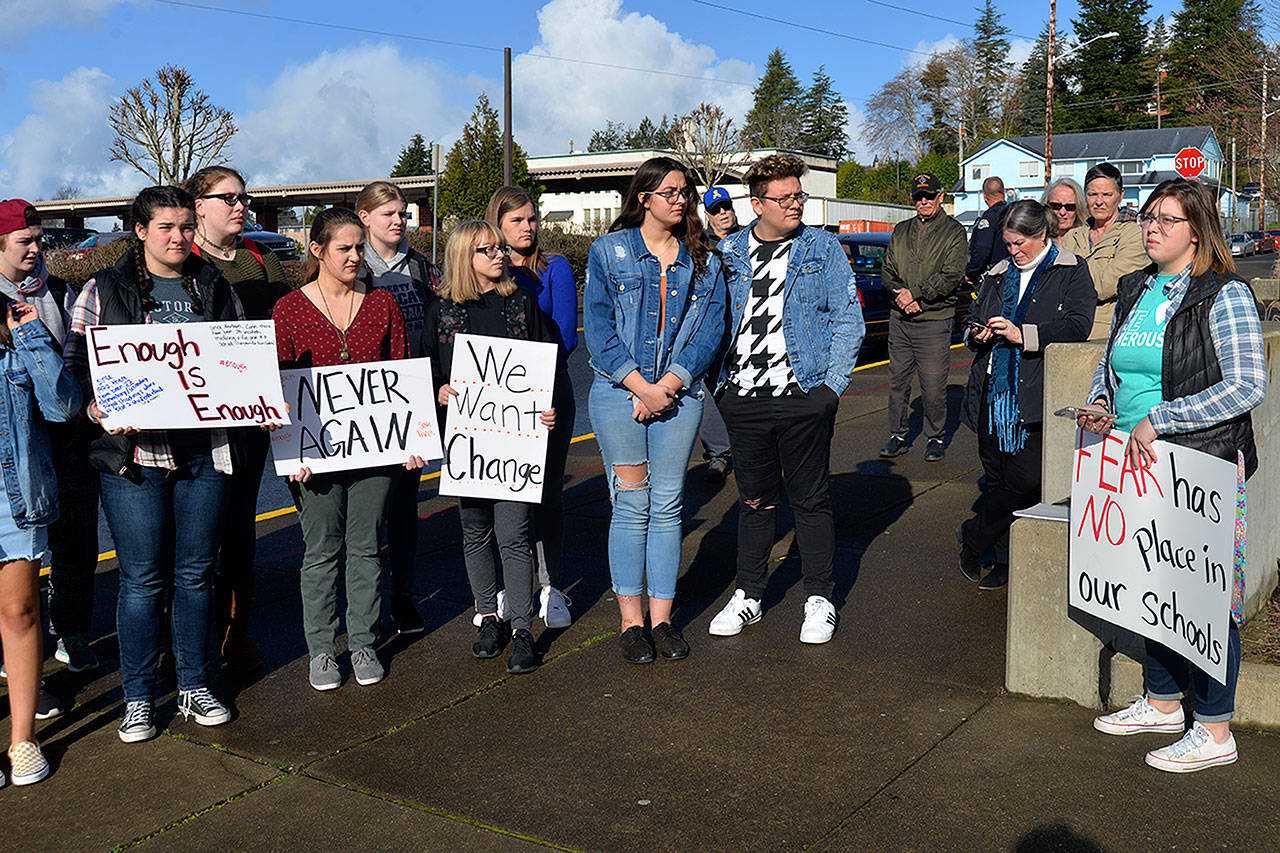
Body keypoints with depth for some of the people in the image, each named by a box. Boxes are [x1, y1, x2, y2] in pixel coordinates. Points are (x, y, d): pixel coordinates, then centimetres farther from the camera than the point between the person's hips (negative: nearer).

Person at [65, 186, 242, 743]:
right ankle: (138, 698, 16)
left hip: (203, 453, 3)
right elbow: (76, 363, 1)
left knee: (196, 573, 10)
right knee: (142, 580, 1)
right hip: (133, 454, -2)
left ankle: (195, 686, 24)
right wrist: (100, 410, -17)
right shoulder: (103, 290, 4)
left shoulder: (216, 288, 12)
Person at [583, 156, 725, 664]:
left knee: (667, 506, 5)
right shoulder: (609, 252, 3)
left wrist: (668, 383, -10)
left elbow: (710, 331, 3)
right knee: (631, 506, 0)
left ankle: (662, 617, 14)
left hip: (679, 393, 2)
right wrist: (640, 385, -12)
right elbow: (598, 328, -4)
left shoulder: (704, 262, 10)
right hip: (618, 392, -2)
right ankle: (631, 619, 9)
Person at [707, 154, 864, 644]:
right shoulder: (729, 253, 9)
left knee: (811, 499, 5)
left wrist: (832, 384, -7)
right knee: (754, 499, 11)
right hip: (743, 398, 2)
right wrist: (718, 383, 3)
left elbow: (849, 319, 1)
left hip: (803, 396, -2)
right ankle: (748, 595, 24)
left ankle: (819, 600, 17)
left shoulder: (821, 248, 3)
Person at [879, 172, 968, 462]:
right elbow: (888, 271, 11)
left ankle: (936, 438, 14)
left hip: (934, 321, -5)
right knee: (897, 381, 9)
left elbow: (951, 277, -11)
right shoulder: (901, 232, 14)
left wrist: (915, 294, -17)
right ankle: (898, 436, 20)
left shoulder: (954, 232, -1)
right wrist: (900, 295, -9)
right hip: (899, 319, 5)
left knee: (933, 385, -2)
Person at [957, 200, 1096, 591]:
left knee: (1024, 479, -13)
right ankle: (1006, 561, 18)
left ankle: (972, 537, 8)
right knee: (998, 476, 7)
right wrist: (977, 334, 2)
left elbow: (1077, 326, -9)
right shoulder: (998, 274, 18)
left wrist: (1022, 334, -18)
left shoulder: (1072, 272, 3)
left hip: (1034, 394, -5)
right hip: (993, 392, 5)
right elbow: (975, 319, 26)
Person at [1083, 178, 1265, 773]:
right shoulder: (1133, 291, 11)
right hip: (1137, 465, 7)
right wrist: (1098, 401, 3)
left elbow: (1248, 385, -18)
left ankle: (1214, 732, 10)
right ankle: (1162, 703, 31)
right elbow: (1110, 362, 25)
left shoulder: (1225, 295, -10)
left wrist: (1156, 420, -21)